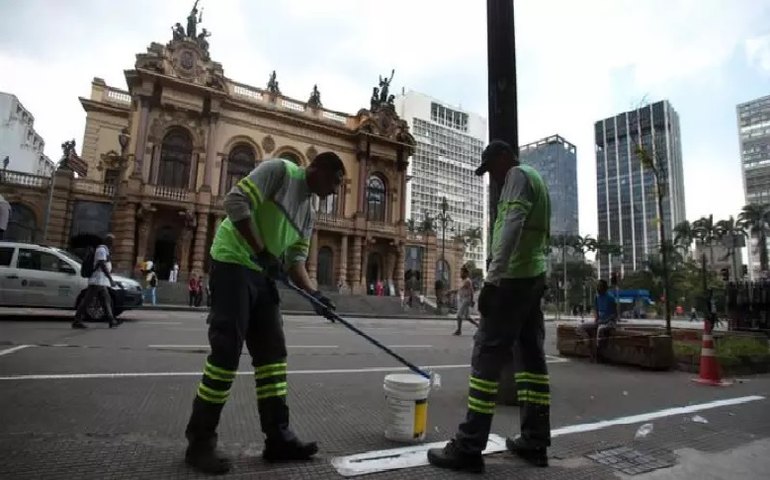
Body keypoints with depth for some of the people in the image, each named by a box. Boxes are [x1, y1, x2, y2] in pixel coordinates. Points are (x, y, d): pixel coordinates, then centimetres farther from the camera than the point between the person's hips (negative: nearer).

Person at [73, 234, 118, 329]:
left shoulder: (105, 250, 21)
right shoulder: (102, 249, -10)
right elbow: (102, 265, -21)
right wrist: (111, 279, -24)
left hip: (101, 282, 10)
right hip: (97, 281, -10)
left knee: (106, 301, 8)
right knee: (87, 300, -7)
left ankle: (111, 321, 9)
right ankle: (77, 321, -4)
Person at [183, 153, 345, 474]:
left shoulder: (308, 211, 15)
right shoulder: (280, 170, -7)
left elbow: (295, 260, 11)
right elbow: (236, 201, -18)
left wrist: (314, 294, -3)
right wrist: (262, 252, -18)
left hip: (264, 274, 9)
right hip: (234, 262, -9)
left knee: (273, 352, 5)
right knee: (227, 351, -8)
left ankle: (278, 438, 13)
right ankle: (200, 442, 9)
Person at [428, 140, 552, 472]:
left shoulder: (518, 175, -4)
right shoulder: (535, 180, 25)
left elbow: (512, 227, -19)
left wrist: (492, 278, -25)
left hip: (514, 277, -10)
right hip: (534, 277, 10)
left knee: (487, 356, -11)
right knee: (531, 356, 9)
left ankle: (468, 448, -8)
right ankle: (535, 442, 15)